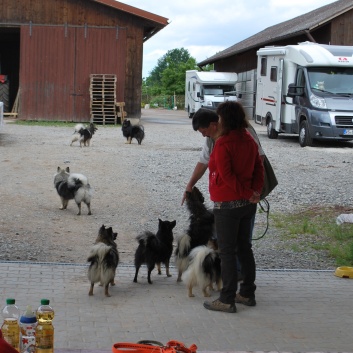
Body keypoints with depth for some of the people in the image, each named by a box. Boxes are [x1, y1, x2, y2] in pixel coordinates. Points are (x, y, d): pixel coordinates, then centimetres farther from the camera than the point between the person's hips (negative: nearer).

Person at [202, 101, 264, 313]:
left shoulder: (222, 144, -17)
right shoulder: (249, 140, 7)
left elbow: (227, 175, -21)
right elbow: (259, 168, 8)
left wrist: (248, 193, -13)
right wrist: (256, 191, 0)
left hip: (228, 205, -8)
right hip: (247, 204, 8)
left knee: (227, 252, -1)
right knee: (244, 247, 17)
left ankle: (227, 300, 3)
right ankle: (248, 293, 24)